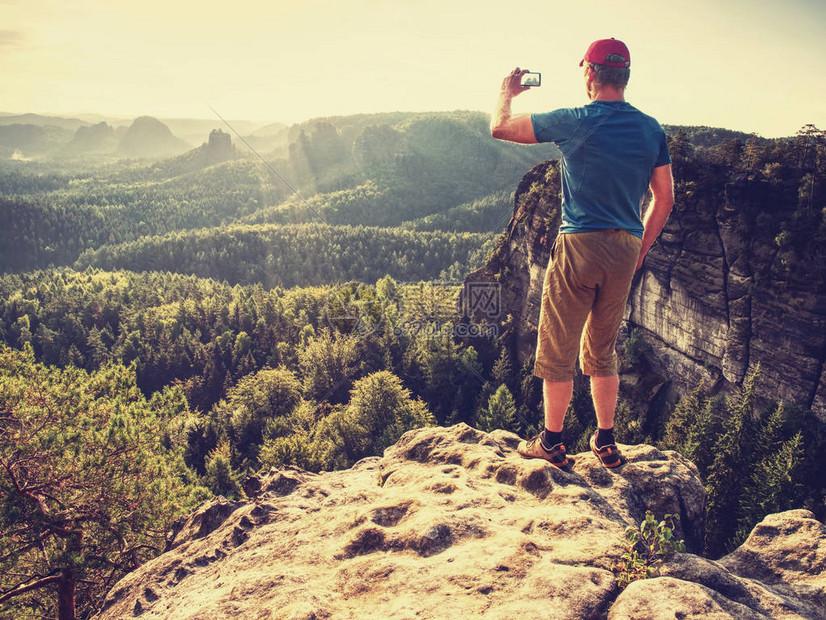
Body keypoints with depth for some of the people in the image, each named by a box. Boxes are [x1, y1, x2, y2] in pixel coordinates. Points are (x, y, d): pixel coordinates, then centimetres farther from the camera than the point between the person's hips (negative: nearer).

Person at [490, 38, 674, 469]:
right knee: (602, 350, 18)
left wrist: (507, 92, 21)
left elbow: (500, 128, 1)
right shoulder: (651, 129, 6)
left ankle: (551, 443, 16)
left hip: (580, 244, -5)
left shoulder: (575, 122, -8)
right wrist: (639, 249, 18)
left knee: (557, 350, 7)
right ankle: (606, 441, 26)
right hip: (626, 249, 5)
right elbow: (665, 199, 9)